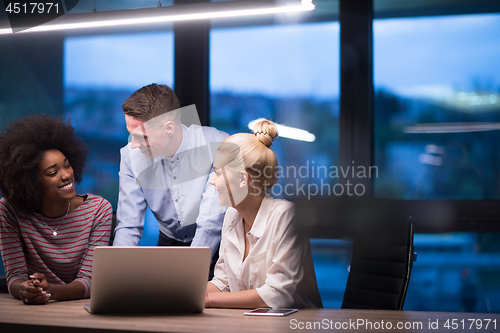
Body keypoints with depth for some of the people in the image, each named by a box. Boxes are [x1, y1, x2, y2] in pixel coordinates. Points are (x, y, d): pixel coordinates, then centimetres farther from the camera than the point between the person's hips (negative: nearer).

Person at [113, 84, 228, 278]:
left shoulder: (217, 147, -24)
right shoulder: (131, 155, -10)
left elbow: (212, 223, -26)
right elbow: (128, 227, -8)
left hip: (218, 245, -3)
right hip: (170, 242, 3)